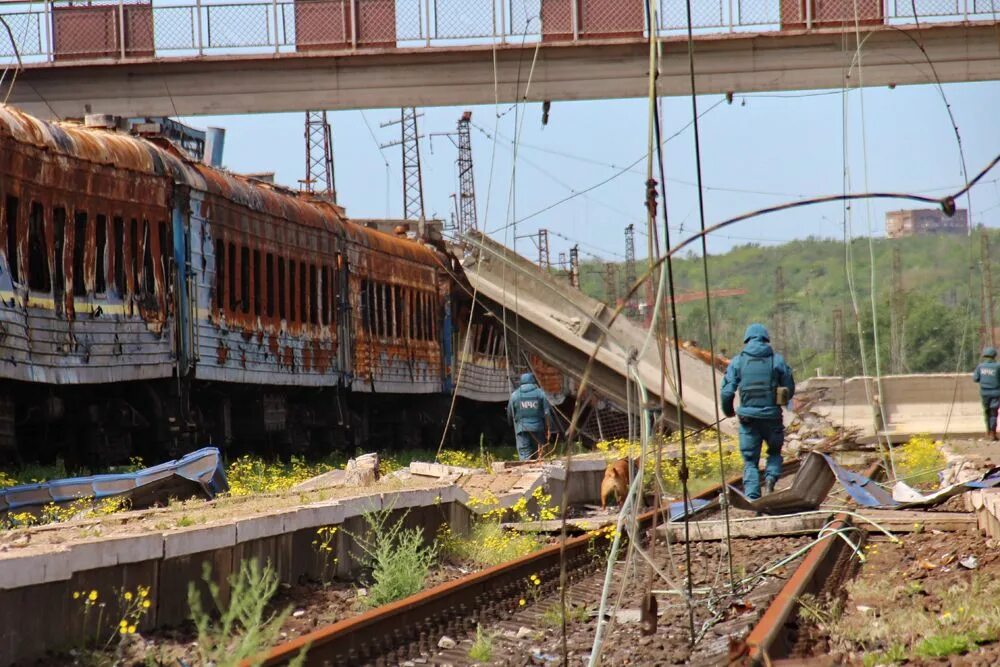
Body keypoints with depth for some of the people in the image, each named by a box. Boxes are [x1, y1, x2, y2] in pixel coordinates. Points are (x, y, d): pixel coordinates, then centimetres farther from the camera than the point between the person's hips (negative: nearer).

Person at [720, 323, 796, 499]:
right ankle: (770, 478, -7)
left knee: (750, 461, 8)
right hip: (772, 417, 0)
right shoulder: (777, 360, 1)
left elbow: (727, 391, -3)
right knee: (775, 452, 21)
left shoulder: (737, 361, 1)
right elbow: (790, 390, 6)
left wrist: (728, 411, 16)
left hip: (748, 417, 0)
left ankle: (752, 497, -7)